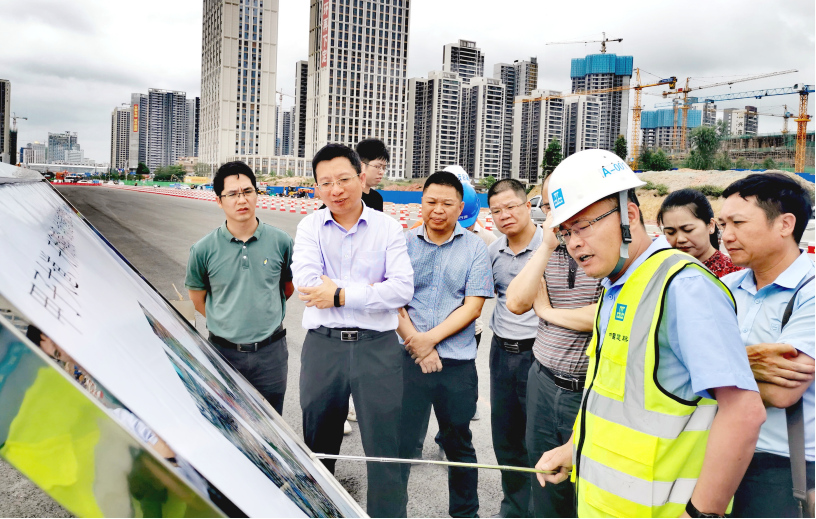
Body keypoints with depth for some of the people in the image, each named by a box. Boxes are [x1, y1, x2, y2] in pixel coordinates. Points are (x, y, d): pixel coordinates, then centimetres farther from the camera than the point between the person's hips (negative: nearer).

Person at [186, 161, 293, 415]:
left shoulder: (281, 241, -4)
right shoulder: (204, 249, -5)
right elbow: (197, 298, 8)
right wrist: (226, 321, 8)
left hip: (270, 353, 0)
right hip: (223, 353, 0)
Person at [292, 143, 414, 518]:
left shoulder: (388, 228, 1)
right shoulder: (310, 227, 4)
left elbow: (403, 289, -12)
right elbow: (305, 282, -13)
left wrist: (341, 295, -16)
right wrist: (369, 289, -14)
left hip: (378, 346, -1)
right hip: (323, 346, 2)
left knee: (385, 446, 4)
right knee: (318, 445, 18)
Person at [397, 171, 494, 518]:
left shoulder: (474, 248, 2)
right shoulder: (404, 244, 4)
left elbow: (473, 306, -5)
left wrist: (431, 338, -13)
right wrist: (415, 343, -11)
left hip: (457, 361, 0)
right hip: (408, 359, 0)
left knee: (459, 443, 15)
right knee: (400, 441, 5)